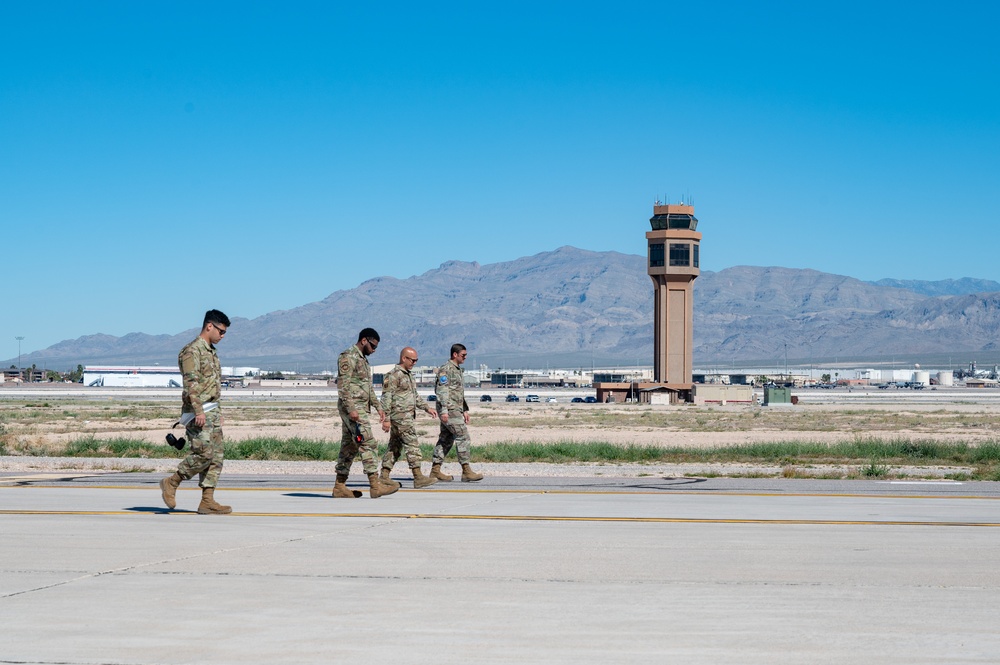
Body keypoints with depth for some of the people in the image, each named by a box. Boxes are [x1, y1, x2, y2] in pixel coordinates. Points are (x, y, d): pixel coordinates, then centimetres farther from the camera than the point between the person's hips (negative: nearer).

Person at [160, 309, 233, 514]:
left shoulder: (211, 352, 20)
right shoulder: (192, 351, -10)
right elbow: (191, 383, -19)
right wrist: (199, 411, -25)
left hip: (212, 411, 10)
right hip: (197, 412, -10)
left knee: (216, 456, 3)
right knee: (204, 453, -15)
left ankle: (207, 501, 3)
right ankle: (171, 483, 2)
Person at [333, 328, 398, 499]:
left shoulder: (362, 359, 20)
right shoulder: (348, 357, -11)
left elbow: (368, 387, 27)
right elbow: (343, 385, -19)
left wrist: (378, 407, 21)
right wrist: (351, 409, -25)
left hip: (361, 408, 10)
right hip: (352, 408, -10)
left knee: (349, 447, 10)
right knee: (368, 444, -13)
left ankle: (340, 486, 12)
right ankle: (375, 485, -16)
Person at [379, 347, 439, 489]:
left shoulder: (408, 374, 18)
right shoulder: (394, 375, -13)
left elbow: (415, 395, 27)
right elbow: (386, 398, -16)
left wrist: (427, 408, 20)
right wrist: (386, 419, -19)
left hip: (408, 416, 10)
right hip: (400, 417, -10)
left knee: (395, 446, 10)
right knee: (412, 445, -10)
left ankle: (384, 476, 13)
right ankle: (418, 477, -10)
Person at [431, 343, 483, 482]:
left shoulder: (457, 370, 20)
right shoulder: (446, 369, -11)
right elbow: (442, 390, -18)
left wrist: (465, 410, 24)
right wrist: (444, 410, -23)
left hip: (456, 410, 10)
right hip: (449, 410, -10)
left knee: (446, 440, 9)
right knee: (463, 437, -13)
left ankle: (435, 470, 11)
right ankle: (466, 471, -14)